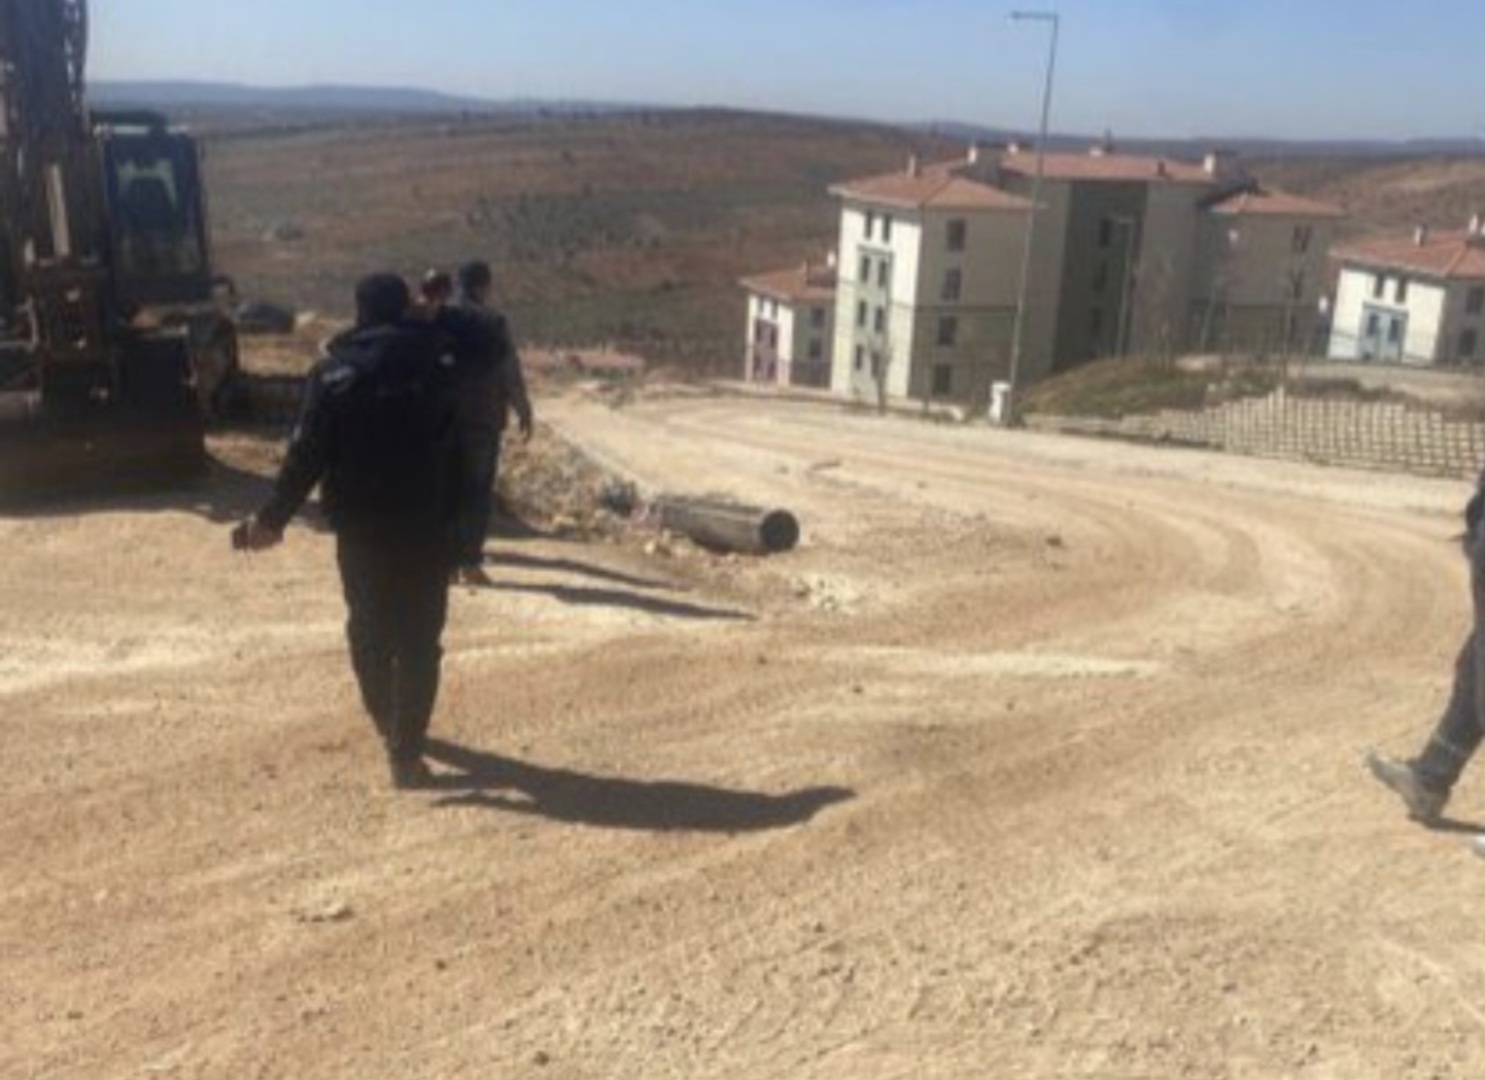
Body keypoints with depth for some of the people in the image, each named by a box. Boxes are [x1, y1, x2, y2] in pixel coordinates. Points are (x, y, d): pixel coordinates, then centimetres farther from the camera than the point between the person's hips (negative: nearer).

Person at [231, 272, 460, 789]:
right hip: (426, 523, -1)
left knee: (369, 630, 19)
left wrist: (273, 518, 1)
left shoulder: (335, 370, -2)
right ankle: (406, 749, -1)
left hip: (361, 525, 1)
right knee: (419, 637, 4)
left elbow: (307, 454, -5)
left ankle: (392, 730, 32)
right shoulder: (440, 359, -1)